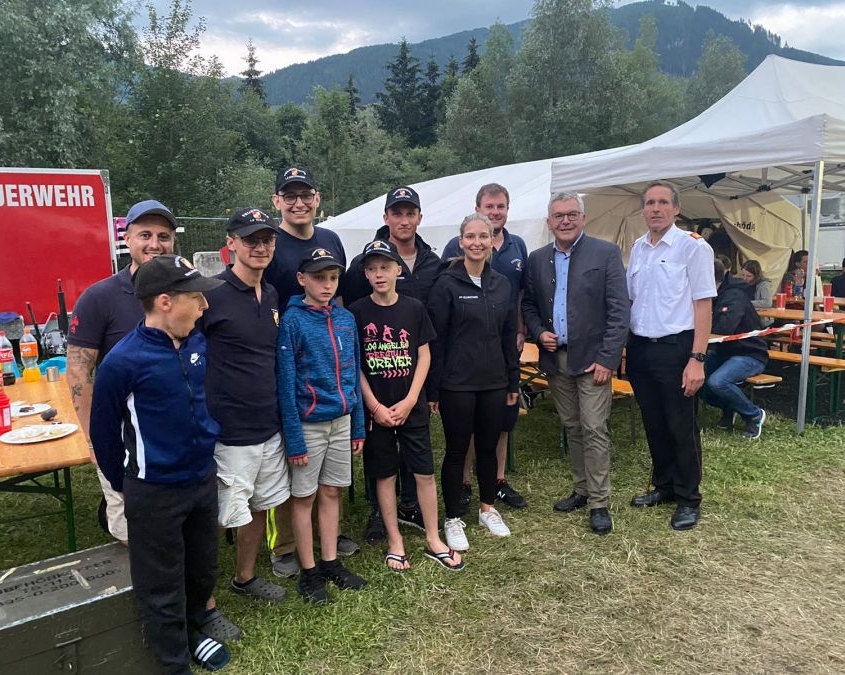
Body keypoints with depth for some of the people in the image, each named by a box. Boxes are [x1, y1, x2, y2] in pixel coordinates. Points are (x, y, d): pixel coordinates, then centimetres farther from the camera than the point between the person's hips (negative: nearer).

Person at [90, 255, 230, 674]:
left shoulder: (197, 343, -4)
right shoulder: (123, 361, -20)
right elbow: (103, 431, -7)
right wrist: (122, 485, 4)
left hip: (204, 479, 6)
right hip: (155, 492, -6)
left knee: (203, 571, 23)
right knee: (163, 588, 11)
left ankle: (191, 632, 48)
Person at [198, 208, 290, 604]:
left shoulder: (272, 296, 8)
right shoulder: (211, 294, -15)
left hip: (269, 427, 8)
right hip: (228, 433, -7)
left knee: (261, 506, 21)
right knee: (217, 517, 3)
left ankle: (245, 577, 42)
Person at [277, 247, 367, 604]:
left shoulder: (346, 318, 3)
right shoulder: (292, 321, -12)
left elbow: (353, 373, 9)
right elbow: (285, 383, -13)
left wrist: (358, 425, 8)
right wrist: (294, 438, -14)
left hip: (342, 420, 5)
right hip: (308, 424, -5)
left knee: (331, 492, 15)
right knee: (304, 497, 9)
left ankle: (331, 562, 29)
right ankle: (308, 572, 22)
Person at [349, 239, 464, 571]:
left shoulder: (414, 308, 0)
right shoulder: (357, 312, -4)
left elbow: (424, 356, 2)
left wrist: (409, 401, -7)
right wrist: (375, 406, -9)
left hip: (412, 407, 1)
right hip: (376, 409, -1)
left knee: (425, 473, 6)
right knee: (384, 475, 9)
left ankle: (433, 539, 21)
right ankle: (394, 541, 23)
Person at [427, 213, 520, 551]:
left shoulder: (501, 284, 6)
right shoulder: (446, 284, -8)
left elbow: (509, 336, 11)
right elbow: (435, 340, -9)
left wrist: (513, 382, 11)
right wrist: (433, 390, -10)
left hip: (494, 382, 4)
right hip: (457, 384, -4)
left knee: (488, 447, 16)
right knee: (457, 450, 7)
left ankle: (487, 509, 35)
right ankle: (453, 519, 23)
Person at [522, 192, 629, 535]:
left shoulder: (606, 253, -5)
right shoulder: (537, 259, 8)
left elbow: (619, 309, -9)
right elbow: (528, 305, 16)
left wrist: (607, 358, -15)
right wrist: (539, 332, -4)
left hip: (592, 358, -4)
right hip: (555, 357, 5)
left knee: (594, 429, -3)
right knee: (571, 427, 14)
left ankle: (599, 503, 8)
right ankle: (582, 489, 28)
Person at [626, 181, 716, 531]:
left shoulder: (693, 247, -9)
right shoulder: (637, 248, 9)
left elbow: (703, 305, -11)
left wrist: (697, 359, -16)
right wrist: (625, 348, 8)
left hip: (675, 347, -5)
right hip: (640, 348, 6)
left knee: (681, 426, 4)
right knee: (654, 424, 16)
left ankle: (688, 499, 21)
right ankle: (664, 486, 33)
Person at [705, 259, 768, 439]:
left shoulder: (734, 296, -22)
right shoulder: (717, 294, 6)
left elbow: (723, 328, -37)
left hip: (750, 355, -9)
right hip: (725, 351, 9)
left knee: (716, 382, -32)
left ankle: (754, 415, -5)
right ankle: (727, 408, 11)